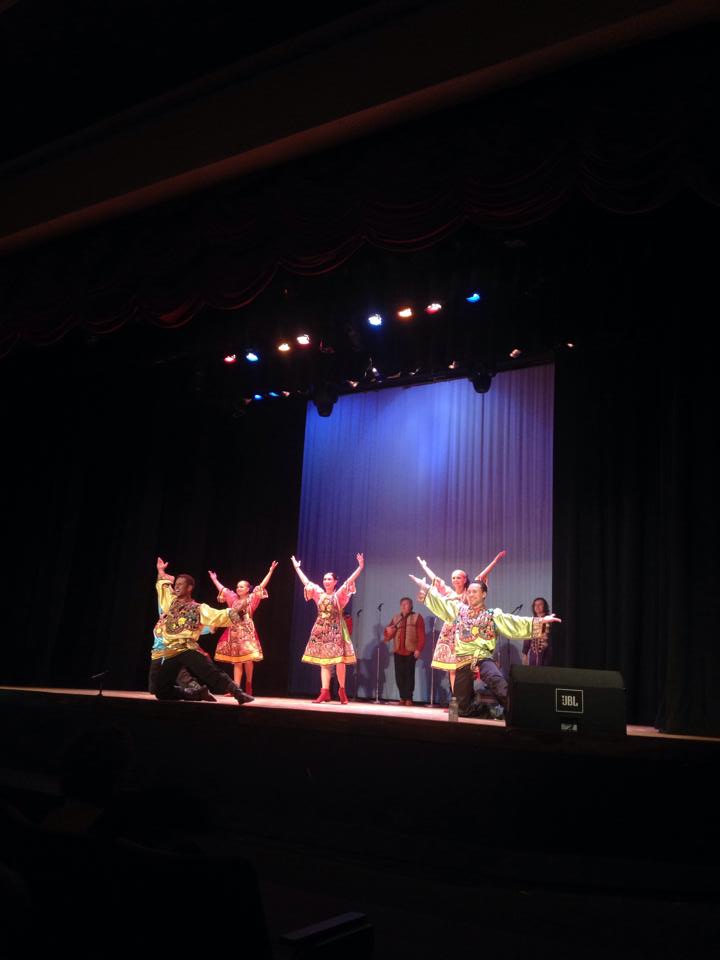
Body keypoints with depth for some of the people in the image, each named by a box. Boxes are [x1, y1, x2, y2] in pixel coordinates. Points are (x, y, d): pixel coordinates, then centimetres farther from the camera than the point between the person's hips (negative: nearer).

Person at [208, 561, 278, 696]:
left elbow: (262, 585, -7)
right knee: (236, 661, 2)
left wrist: (270, 571, -13)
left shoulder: (252, 599, 1)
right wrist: (214, 578, 30)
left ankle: (248, 685, 6)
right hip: (234, 632, 4)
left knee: (248, 659, -8)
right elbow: (222, 589, 24)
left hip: (247, 631, -4)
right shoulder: (233, 599, 13)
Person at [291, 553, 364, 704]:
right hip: (321, 630, 4)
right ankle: (325, 692, 2)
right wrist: (297, 567, 17)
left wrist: (360, 567, -21)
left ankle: (342, 691, 9)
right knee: (323, 661, 2)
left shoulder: (339, 595, -1)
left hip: (335, 630, -4)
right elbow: (306, 581, 14)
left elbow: (350, 580, -12)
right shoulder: (319, 594, 8)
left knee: (339, 660, -6)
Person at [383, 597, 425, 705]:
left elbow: (421, 635, -4)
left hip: (411, 651, -4)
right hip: (398, 651, 4)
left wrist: (418, 649, -13)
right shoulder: (396, 618, 18)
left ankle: (408, 698, -1)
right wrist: (388, 632, -8)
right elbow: (388, 635, 16)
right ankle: (402, 697, 11)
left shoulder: (417, 617, 4)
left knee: (409, 674, -5)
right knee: (399, 675, 2)